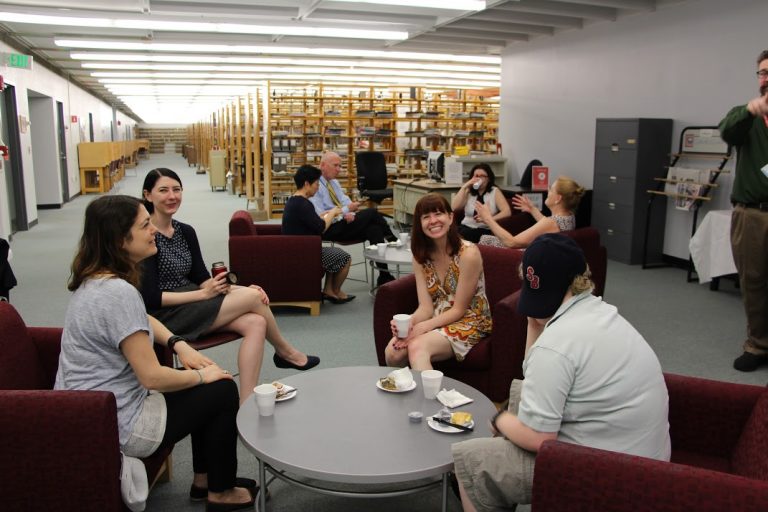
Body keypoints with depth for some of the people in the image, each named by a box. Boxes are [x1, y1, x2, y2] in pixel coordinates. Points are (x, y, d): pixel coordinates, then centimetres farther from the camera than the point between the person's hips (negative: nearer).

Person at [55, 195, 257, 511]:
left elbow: (140, 319, 21)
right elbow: (152, 377, -27)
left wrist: (179, 345, 5)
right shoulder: (118, 292, -28)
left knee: (206, 383, 18)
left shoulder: (94, 280, 3)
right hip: (115, 426, -9)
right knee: (223, 390, 3)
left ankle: (204, 479, 32)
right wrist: (202, 375, -10)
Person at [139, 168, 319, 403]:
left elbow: (202, 279, 10)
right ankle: (286, 353, 10)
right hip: (164, 316, -7)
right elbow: (150, 298, -16)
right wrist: (205, 294, -19)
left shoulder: (186, 231, 10)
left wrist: (237, 288, -8)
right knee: (252, 297, -17)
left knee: (255, 323, -18)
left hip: (191, 305, 8)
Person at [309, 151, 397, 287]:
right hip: (329, 230, -8)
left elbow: (345, 201, 10)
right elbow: (321, 217, -19)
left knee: (374, 228, -20)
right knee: (372, 213, -18)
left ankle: (384, 276, -20)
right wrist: (347, 210, -21)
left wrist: (350, 213, -14)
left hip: (343, 224, 8)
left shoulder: (334, 182, 15)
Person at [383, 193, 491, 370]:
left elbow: (458, 310, -13)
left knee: (417, 346, -33)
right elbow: (426, 307, -5)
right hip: (436, 320, 5)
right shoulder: (421, 255, 1)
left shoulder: (468, 253, -16)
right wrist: (408, 323, -26)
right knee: (392, 352, -22)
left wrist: (422, 327, -23)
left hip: (469, 323, -5)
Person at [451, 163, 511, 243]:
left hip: (485, 230, -3)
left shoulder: (495, 191, 4)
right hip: (466, 227, 3)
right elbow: (454, 207, -3)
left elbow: (507, 212, -8)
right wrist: (464, 187, -5)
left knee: (461, 235, -35)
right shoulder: (468, 191, 12)